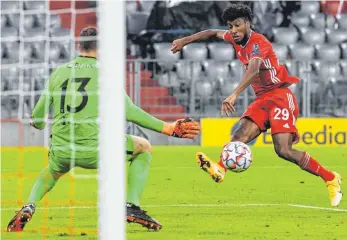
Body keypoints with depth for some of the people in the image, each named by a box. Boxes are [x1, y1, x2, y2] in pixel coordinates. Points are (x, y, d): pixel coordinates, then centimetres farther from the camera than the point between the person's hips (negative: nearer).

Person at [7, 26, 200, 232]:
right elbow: (127, 111, -7)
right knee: (144, 148, 18)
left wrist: (39, 124, 42)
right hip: (93, 148, -4)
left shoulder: (59, 72, 13)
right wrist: (168, 128, -1)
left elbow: (37, 118, 16)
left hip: (60, 151, 4)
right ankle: (132, 206, 2)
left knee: (53, 170, 39)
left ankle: (29, 207, 12)